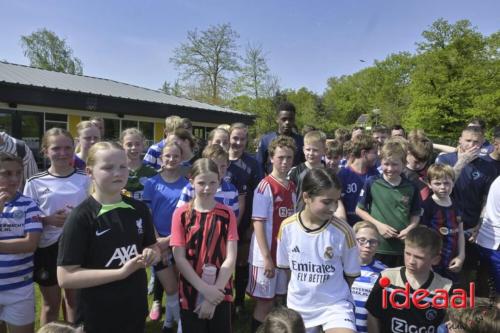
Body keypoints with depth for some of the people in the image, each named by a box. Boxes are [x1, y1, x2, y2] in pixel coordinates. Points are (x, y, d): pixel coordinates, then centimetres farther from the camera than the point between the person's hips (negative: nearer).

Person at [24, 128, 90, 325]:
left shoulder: (85, 179, -3)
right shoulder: (35, 182, -5)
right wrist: (48, 220, -19)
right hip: (47, 247, -1)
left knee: (75, 298, 17)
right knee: (51, 303, 15)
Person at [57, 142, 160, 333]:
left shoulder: (139, 209, -2)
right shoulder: (81, 218, -15)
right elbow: (65, 277, -17)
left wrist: (152, 255, -11)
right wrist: (120, 272, -24)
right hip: (98, 317, -4)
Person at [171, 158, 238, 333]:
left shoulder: (227, 214, -3)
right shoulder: (181, 214, -6)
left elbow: (231, 258, -7)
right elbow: (179, 258, -9)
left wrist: (215, 292, -13)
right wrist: (205, 289, -15)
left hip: (220, 294, 1)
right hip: (190, 294, -1)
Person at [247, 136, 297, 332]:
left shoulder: (292, 187, 7)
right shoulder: (265, 186, -14)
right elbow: (258, 223, -15)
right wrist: (266, 257, -18)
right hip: (266, 255, -6)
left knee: (273, 300, 17)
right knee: (265, 302, 5)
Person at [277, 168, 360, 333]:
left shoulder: (343, 230, -16)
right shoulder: (287, 227, -11)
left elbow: (351, 273, -2)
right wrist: (302, 289, 9)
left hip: (335, 304, -2)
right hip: (298, 305, 3)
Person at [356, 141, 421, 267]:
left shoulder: (411, 187, 0)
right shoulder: (372, 183, -6)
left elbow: (415, 215, 11)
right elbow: (359, 209, 0)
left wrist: (409, 229, -8)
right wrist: (378, 224, -11)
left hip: (402, 247, 2)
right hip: (377, 246, -2)